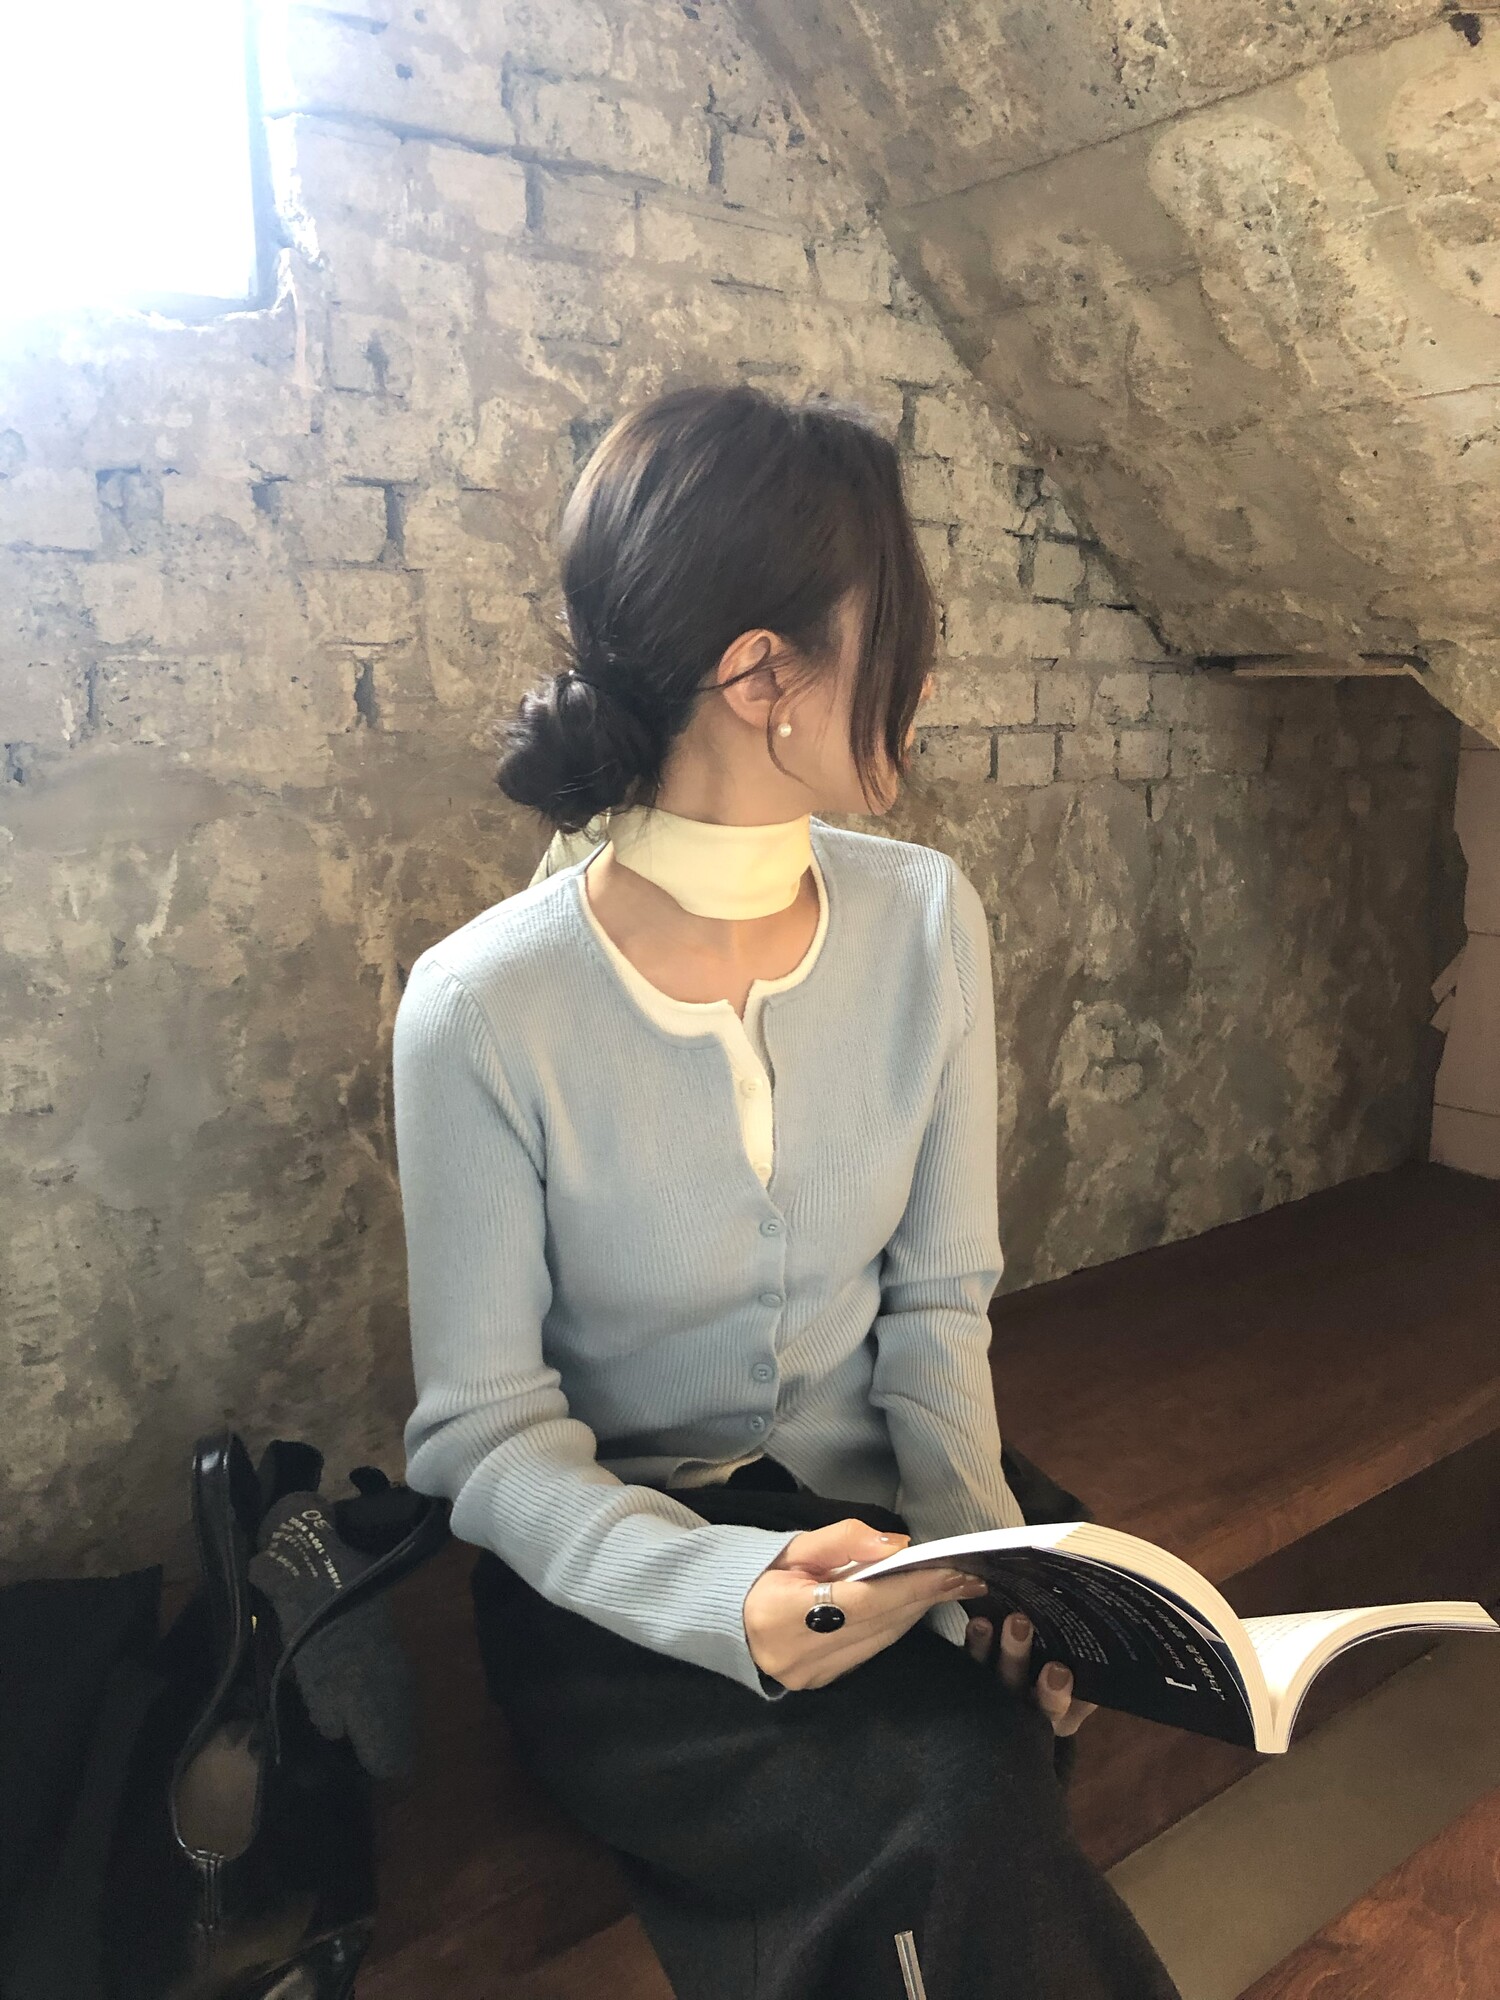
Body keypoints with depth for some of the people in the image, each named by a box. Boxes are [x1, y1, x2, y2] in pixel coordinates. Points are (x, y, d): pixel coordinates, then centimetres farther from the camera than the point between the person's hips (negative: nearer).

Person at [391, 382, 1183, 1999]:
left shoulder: (924, 922, -7)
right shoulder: (483, 1006, -20)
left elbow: (940, 1302, -1)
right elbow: (482, 1434, -14)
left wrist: (983, 1547, -16)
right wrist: (728, 1595, -29)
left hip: (871, 1508, 4)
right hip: (615, 1575, -3)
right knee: (959, 1812, -25)